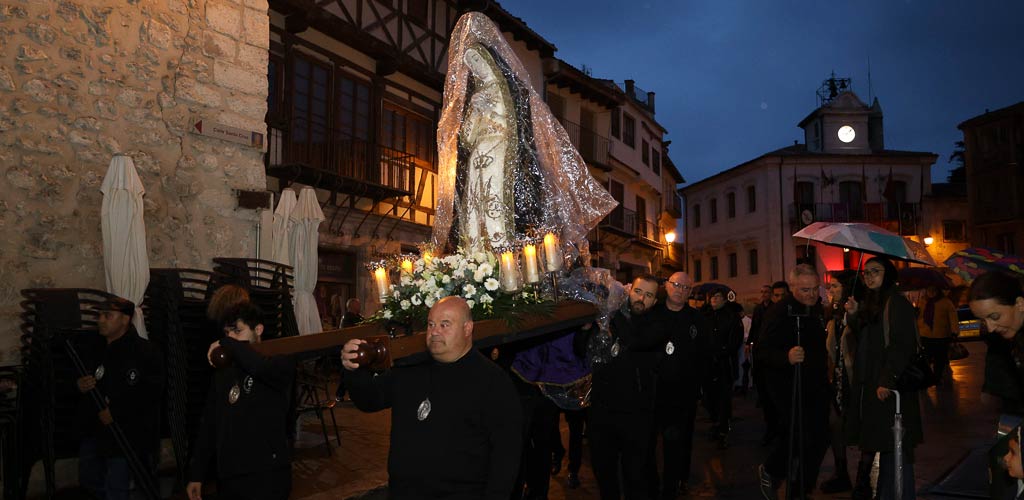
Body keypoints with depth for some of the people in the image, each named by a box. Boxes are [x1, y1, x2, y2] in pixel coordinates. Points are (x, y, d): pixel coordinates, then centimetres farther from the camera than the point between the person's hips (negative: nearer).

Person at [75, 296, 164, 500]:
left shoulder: (145, 351, -14)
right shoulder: (92, 348, 6)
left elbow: (153, 394, -20)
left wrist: (115, 411, -21)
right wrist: (79, 385, -6)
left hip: (125, 432, -7)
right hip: (93, 428, 7)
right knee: (88, 480, 23)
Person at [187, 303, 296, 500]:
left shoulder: (280, 363, -6)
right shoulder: (223, 373, 13)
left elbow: (261, 367, -31)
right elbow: (209, 424, 16)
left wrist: (227, 344, -16)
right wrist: (196, 474, 14)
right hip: (227, 477, 6)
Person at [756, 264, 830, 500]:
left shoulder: (817, 309, 10)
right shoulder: (779, 312, -15)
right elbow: (761, 351, -22)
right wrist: (786, 357, -38)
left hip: (816, 386, 8)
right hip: (790, 387, -8)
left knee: (819, 440, 11)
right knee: (799, 438, -11)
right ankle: (770, 470, 18)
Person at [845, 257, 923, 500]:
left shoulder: (896, 303, -10)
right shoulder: (868, 303, 15)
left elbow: (903, 345, -17)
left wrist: (888, 380, -22)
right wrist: (854, 316, 2)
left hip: (890, 387, -8)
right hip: (869, 383, 8)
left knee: (894, 445, -4)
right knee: (882, 442, 14)